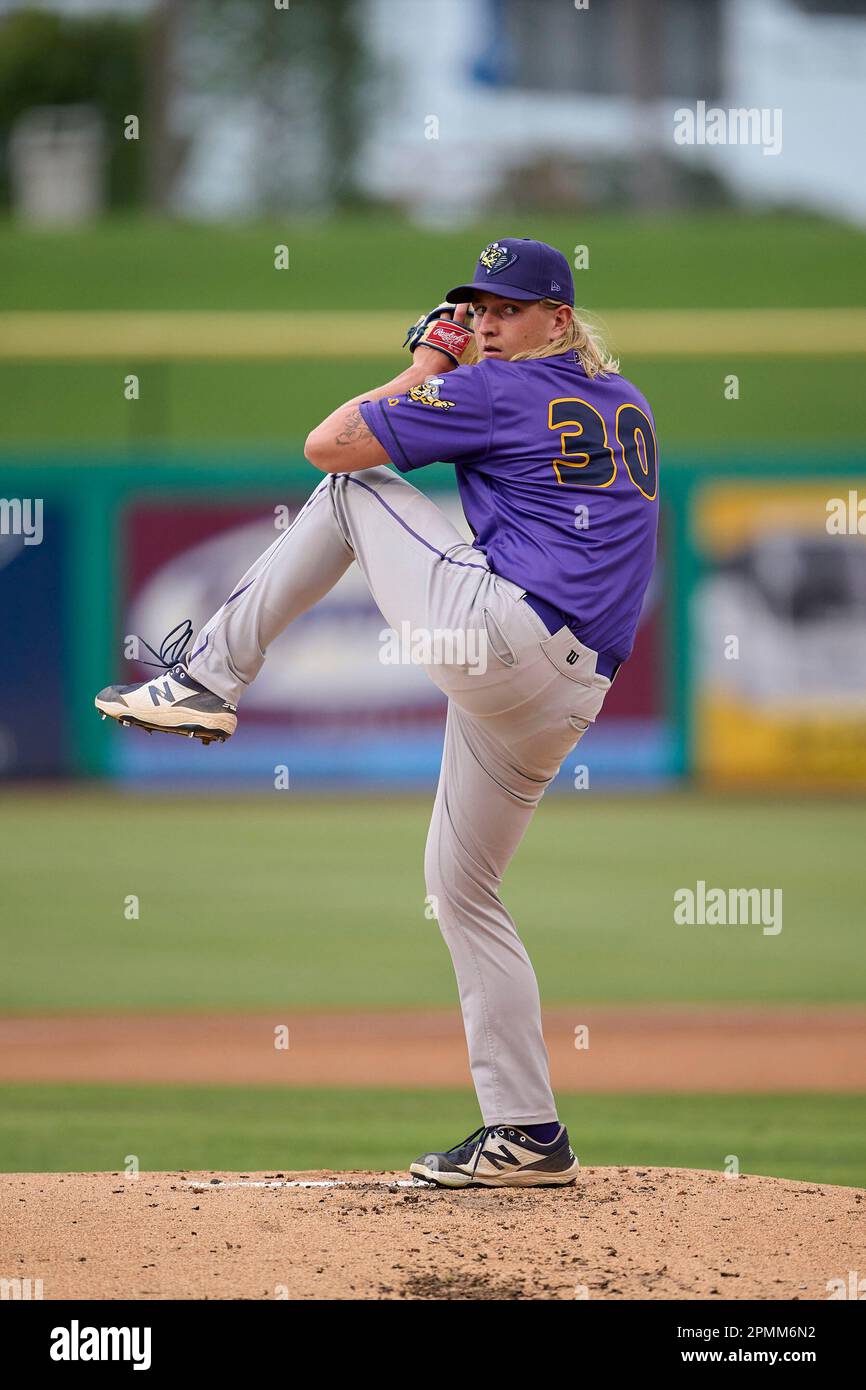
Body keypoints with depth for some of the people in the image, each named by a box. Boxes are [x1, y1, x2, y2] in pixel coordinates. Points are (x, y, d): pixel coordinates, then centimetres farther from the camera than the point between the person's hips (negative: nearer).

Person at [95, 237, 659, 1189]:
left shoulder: (494, 390, -1)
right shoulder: (627, 406, 21)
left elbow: (326, 443, 1)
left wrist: (424, 369, 16)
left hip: (496, 629, -8)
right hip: (566, 701, 8)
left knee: (349, 485, 11)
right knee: (462, 890, 17)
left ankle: (211, 678, 8)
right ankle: (525, 1134, 11)